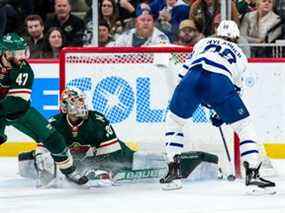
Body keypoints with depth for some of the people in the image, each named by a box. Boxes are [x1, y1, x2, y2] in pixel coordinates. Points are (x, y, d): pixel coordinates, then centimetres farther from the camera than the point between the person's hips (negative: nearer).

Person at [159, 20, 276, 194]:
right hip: (220, 82, -1)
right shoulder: (240, 56, 33)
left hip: (193, 77, 2)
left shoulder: (204, 42, 35)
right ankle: (253, 175, 0)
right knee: (245, 127, 12)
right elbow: (235, 88, 32)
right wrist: (222, 115, 42)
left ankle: (174, 172, 18)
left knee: (173, 120, 25)